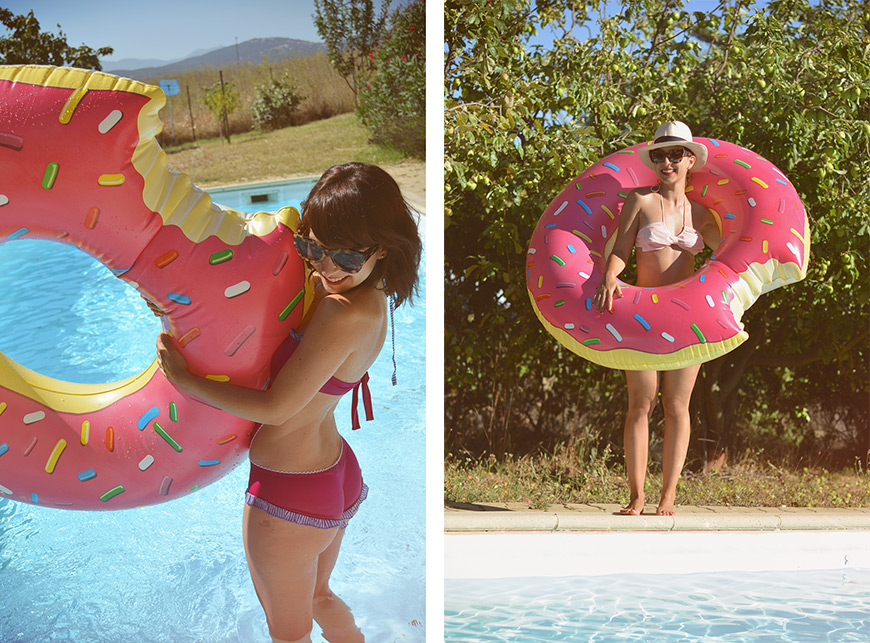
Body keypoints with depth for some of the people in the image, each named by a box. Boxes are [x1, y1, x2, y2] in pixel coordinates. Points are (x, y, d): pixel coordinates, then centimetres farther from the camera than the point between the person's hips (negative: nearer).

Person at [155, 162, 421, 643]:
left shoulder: (344, 313, -30)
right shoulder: (371, 299, -4)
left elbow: (275, 408, -25)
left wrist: (183, 379, -15)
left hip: (288, 494, -8)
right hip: (336, 474, 9)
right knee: (317, 598, 34)